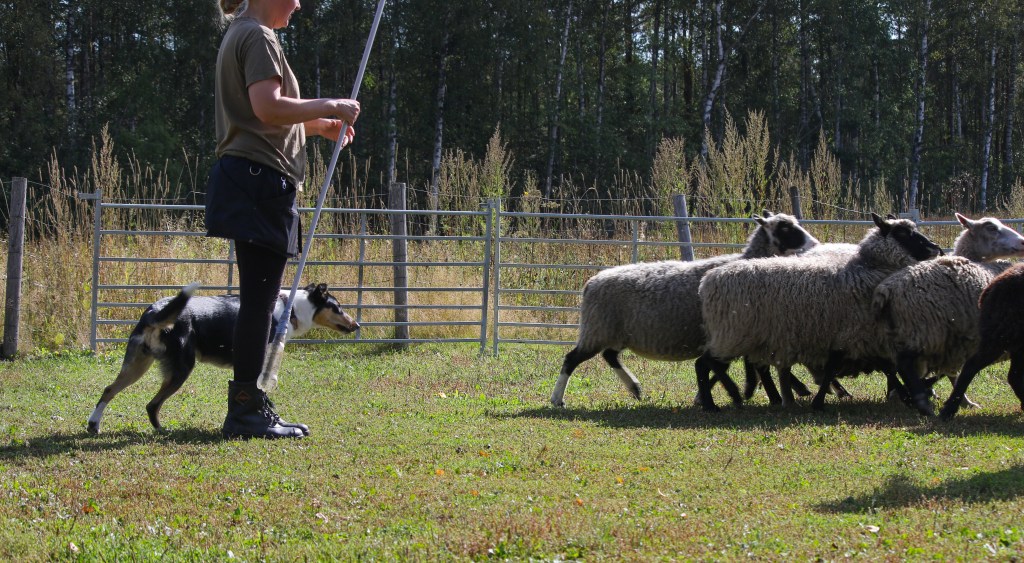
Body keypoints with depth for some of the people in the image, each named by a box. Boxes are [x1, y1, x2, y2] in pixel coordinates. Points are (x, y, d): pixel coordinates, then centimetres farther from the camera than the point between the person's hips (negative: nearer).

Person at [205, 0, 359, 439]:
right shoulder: (258, 37, -10)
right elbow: (267, 107, -24)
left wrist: (318, 125, 22)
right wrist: (328, 107, -14)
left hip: (249, 178, 11)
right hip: (260, 178, -11)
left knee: (259, 299, 12)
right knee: (260, 298, -10)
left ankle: (250, 406, 15)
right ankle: (246, 412, -11)